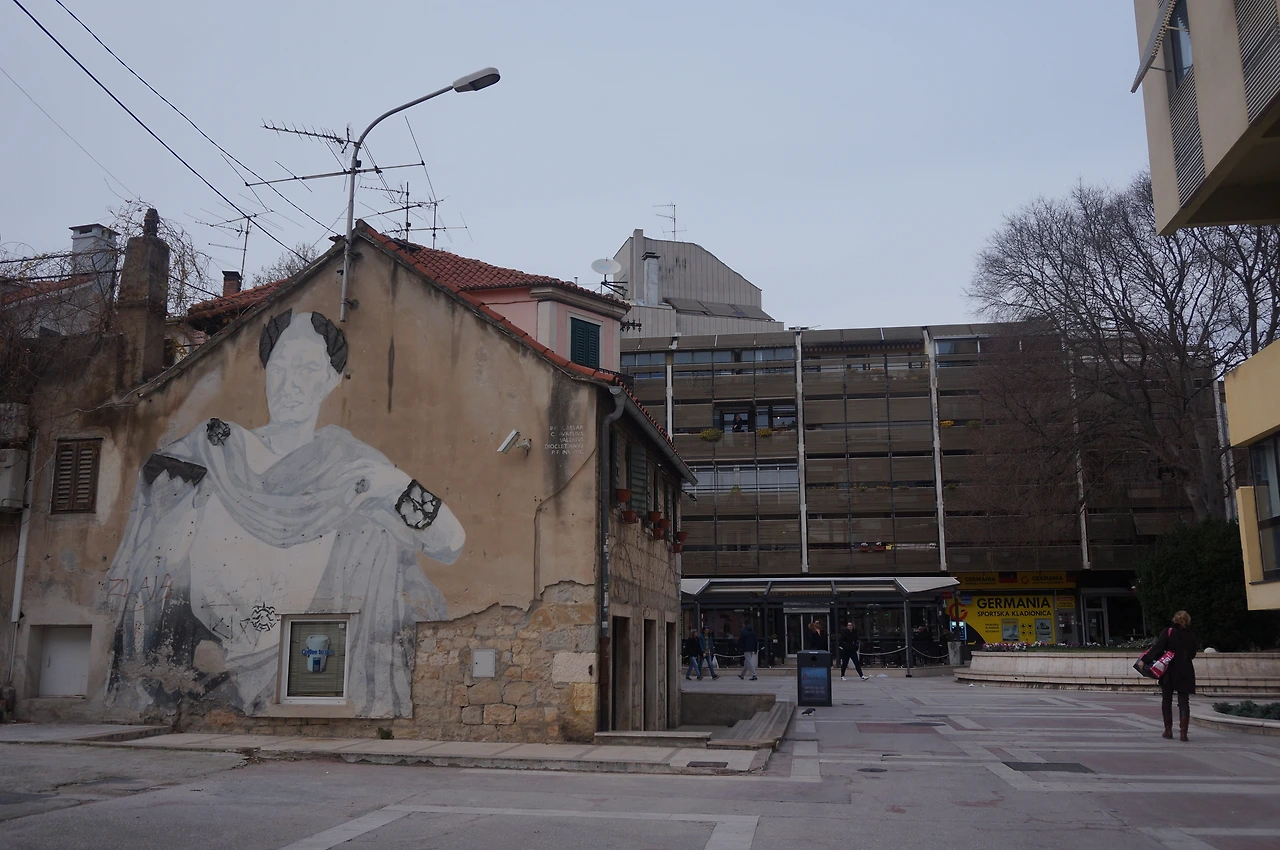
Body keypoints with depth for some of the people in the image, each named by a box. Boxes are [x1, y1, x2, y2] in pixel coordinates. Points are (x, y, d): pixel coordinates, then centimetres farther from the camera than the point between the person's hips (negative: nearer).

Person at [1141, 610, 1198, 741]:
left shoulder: (1168, 632, -8)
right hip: (1185, 672, 2)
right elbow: (1192, 654, 10)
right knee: (1184, 702, 3)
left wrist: (1144, 660, -13)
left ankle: (1168, 730, 14)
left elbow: (1157, 647, -15)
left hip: (1169, 672, -2)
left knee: (1166, 701, 11)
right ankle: (1183, 732, -5)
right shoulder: (1191, 635, 1)